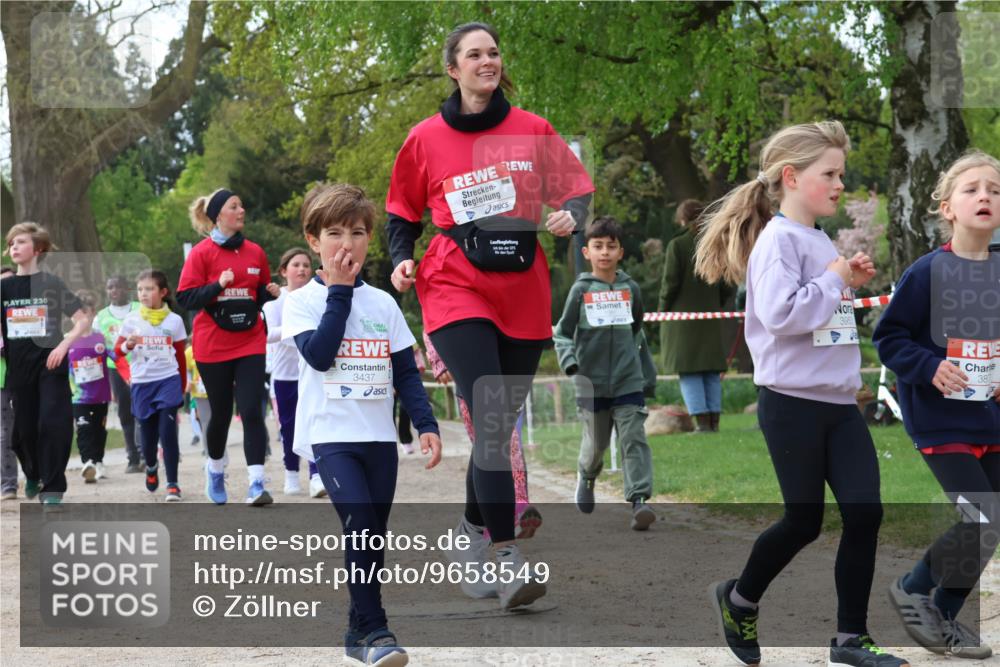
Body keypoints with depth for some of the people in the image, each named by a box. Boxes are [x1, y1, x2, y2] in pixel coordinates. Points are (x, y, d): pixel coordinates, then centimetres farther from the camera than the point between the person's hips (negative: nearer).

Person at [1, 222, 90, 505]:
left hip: (50, 364, -4)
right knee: (23, 427, 9)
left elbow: (83, 320, -4)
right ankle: (32, 475, 36)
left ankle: (52, 488, -7)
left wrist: (64, 345, -17)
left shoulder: (51, 283, -2)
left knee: (53, 424, -13)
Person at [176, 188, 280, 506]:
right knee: (221, 413, 9)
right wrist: (219, 285, -22)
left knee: (252, 411, -9)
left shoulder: (255, 252, 5)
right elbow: (185, 298, -9)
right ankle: (215, 468, 36)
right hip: (212, 346, -2)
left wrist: (270, 292, -5)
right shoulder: (202, 253, -5)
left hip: (250, 343, 2)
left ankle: (256, 483, -12)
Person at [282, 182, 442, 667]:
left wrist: (426, 424, 0)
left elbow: (406, 372, 12)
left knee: (373, 536, 7)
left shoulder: (383, 303, 11)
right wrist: (339, 292, -11)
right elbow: (319, 354, -17)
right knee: (361, 526, -20)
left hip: (379, 436, 5)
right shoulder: (302, 300, 0)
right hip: (329, 434, -5)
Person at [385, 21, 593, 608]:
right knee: (491, 418, -18)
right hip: (456, 287, -3)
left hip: (524, 292, 3)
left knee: (499, 424, 10)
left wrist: (570, 217, -11)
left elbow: (578, 189, 10)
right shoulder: (426, 139, 5)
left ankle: (474, 532, 31)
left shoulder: (532, 130, 7)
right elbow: (403, 213, 15)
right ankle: (508, 557, -21)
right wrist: (401, 259, -2)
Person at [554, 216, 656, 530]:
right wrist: (568, 360, -17)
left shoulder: (630, 288, 3)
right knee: (596, 442, 11)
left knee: (634, 439, -10)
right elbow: (563, 332, -2)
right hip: (591, 381, -1)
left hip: (628, 380, 1)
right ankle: (586, 476, 42)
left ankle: (639, 499, -15)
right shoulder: (581, 290, -4)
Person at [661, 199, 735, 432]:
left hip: (682, 316, -4)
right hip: (710, 317, 4)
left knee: (689, 371, -1)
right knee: (712, 371, 11)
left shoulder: (677, 245, -8)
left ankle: (702, 422, -7)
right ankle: (714, 421, 11)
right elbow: (727, 288, 4)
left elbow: (670, 283, -10)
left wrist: (663, 309, 3)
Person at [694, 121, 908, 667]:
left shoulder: (821, 241, 14)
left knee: (865, 512, -1)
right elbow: (781, 314, -26)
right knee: (803, 521, 2)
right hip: (793, 404, -8)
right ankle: (738, 599, 27)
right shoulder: (779, 239, -12)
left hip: (840, 403, 8)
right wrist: (834, 280, -15)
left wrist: (851, 284, 7)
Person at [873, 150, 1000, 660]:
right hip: (942, 420, -6)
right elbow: (888, 337, -7)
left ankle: (945, 616, 26)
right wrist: (931, 368, -20)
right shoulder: (929, 272, -11)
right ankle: (912, 588, 10)